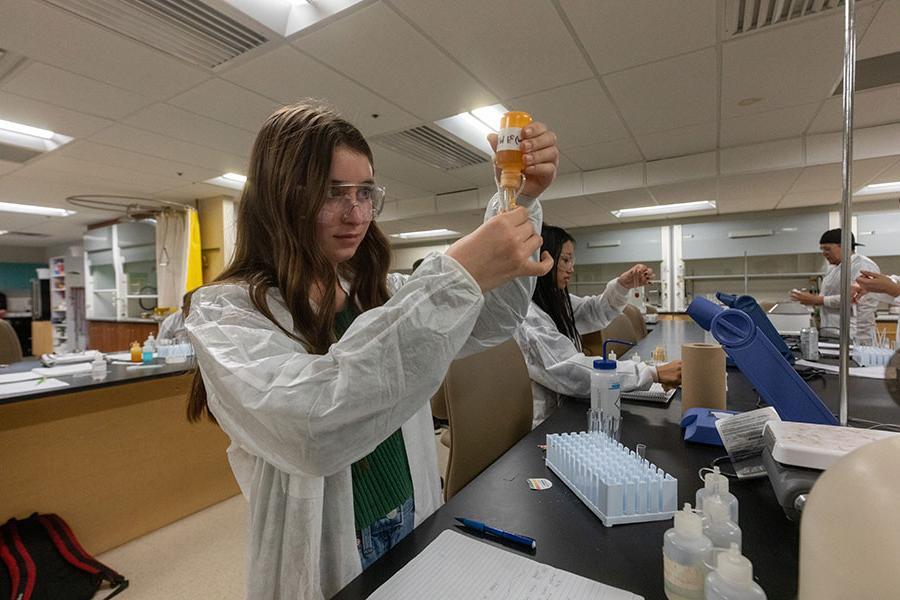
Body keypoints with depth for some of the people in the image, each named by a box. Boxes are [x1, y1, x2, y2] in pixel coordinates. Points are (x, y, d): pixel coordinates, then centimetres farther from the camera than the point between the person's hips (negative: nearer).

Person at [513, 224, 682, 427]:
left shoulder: (554, 300, 5)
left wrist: (623, 285, -2)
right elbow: (574, 370, -27)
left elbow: (595, 312, 17)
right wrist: (654, 374, -24)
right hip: (549, 424, -8)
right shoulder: (528, 318, -22)